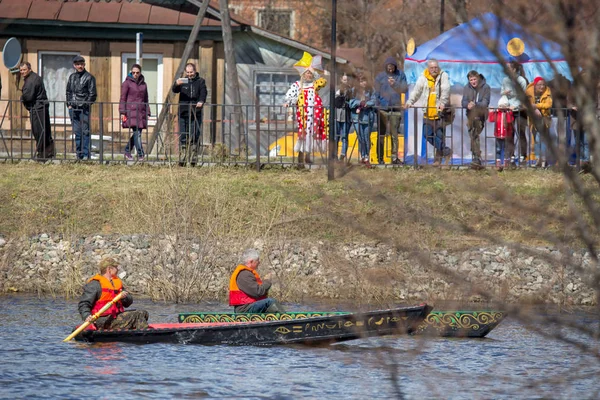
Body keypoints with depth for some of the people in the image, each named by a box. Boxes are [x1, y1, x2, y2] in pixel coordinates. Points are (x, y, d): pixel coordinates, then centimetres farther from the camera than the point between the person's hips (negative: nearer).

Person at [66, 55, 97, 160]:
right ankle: (79, 154, 12)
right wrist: (69, 104, 9)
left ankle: (85, 154, -6)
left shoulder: (89, 77, -1)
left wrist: (86, 105, -10)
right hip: (73, 108, 5)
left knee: (85, 131, -7)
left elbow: (92, 94, -3)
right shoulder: (72, 77, 15)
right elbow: (68, 92, 21)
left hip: (84, 108, -5)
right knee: (77, 132, 7)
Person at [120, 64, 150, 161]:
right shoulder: (127, 83, 2)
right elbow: (123, 98, 0)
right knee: (137, 133, -13)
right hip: (131, 112, -5)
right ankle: (140, 155, -15)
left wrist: (147, 113, 17)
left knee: (137, 133, 4)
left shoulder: (143, 84, 16)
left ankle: (127, 151, 21)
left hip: (141, 113, 5)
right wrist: (122, 112, -7)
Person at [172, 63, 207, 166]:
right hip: (183, 113, 1)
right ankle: (182, 159, 1)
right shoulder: (182, 81, 11)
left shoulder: (200, 81, 8)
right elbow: (175, 90, -2)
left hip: (196, 113, -1)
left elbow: (203, 92, -5)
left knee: (195, 137, -2)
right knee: (183, 137, -1)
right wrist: (176, 84, -26)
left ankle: (193, 158, 1)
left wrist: (201, 101, -27)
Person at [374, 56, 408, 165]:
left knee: (394, 134, 5)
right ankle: (380, 157, 5)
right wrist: (377, 104, -8)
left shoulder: (400, 75, 5)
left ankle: (395, 157, 10)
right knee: (381, 135, 1)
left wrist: (395, 84, -17)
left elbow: (405, 89, -2)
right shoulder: (380, 76, 2)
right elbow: (376, 92, 2)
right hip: (383, 108, -1)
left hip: (396, 108, 1)